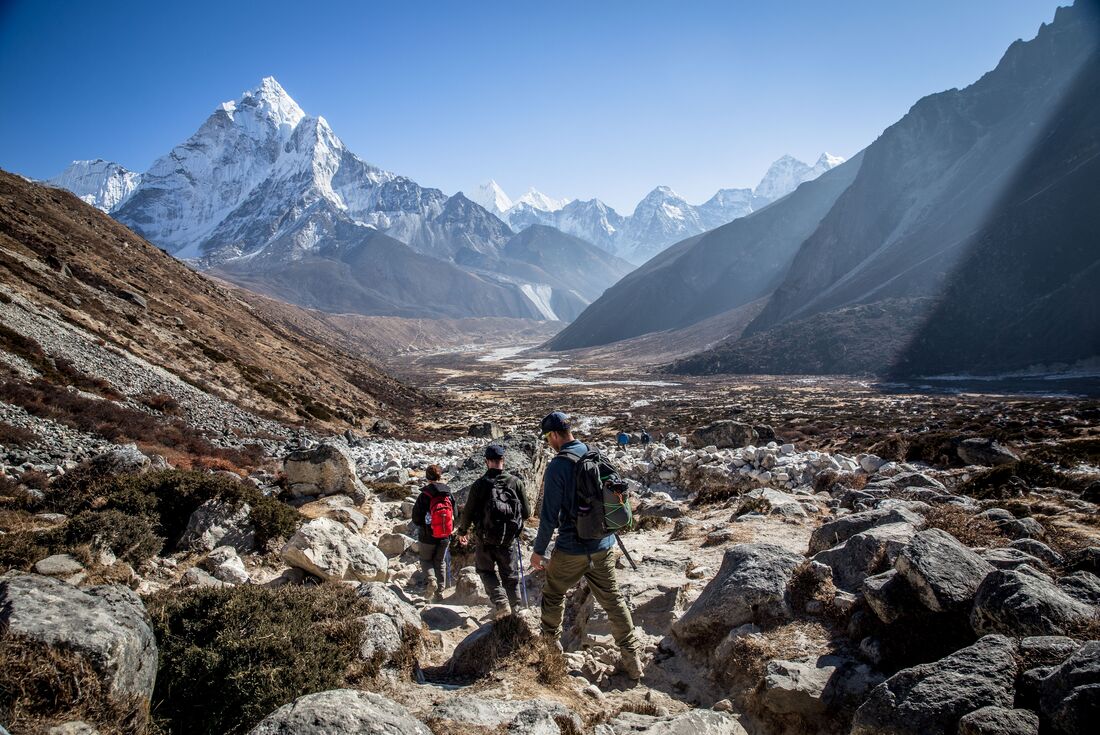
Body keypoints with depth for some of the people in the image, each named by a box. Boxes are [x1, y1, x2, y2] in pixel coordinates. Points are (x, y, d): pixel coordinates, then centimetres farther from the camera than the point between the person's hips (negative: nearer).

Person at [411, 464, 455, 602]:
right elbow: (454, 516, 2)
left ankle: (431, 579, -11)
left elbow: (416, 519, -9)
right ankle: (439, 593, 15)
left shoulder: (423, 496, -15)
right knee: (440, 563, 18)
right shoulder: (449, 495, -5)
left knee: (425, 560, 17)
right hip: (445, 538, 3)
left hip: (428, 537, -3)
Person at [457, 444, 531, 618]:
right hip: (509, 539, 2)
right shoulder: (516, 482, -6)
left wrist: (462, 531, 12)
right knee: (510, 574, 17)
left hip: (486, 539, -1)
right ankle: (514, 606, 25)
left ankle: (500, 602, -1)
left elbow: (468, 512, -5)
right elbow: (527, 513, -1)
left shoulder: (479, 484, -10)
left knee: (485, 570, 16)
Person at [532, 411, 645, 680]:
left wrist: (539, 550, -5)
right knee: (613, 600, 12)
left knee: (553, 595, 19)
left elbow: (549, 515, -16)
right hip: (603, 546, 5)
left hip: (571, 548, -5)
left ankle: (551, 644, 34)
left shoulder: (557, 466, -18)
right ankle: (633, 658, 13)